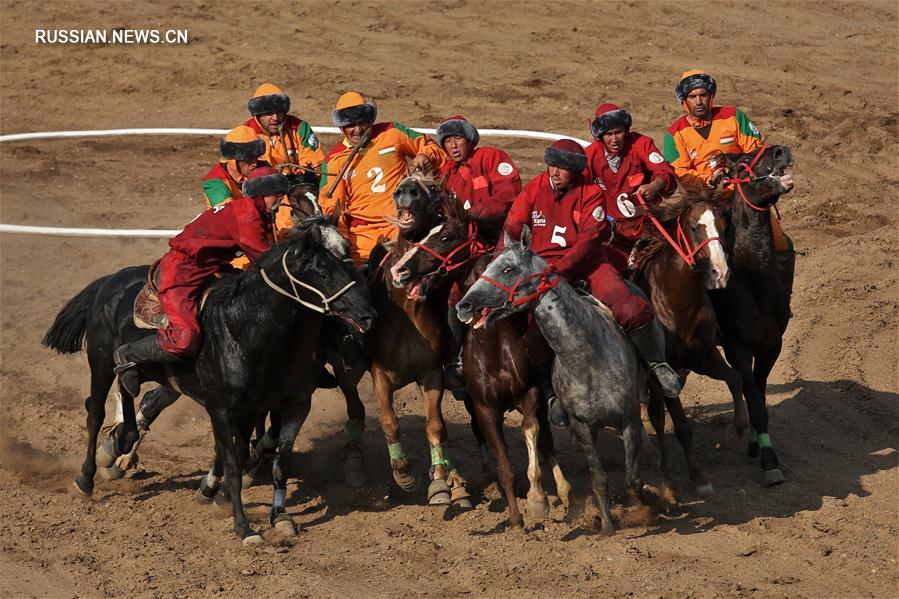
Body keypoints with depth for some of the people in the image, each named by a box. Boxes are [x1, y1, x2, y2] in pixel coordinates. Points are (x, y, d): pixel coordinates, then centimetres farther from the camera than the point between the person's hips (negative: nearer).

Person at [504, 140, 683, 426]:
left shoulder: (591, 194, -4)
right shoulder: (535, 188, 4)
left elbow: (588, 240, -14)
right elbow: (512, 229, 4)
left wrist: (558, 269, -27)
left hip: (587, 264, -1)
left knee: (632, 311, -24)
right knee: (535, 338, -17)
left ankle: (656, 363, 3)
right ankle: (551, 394, 9)